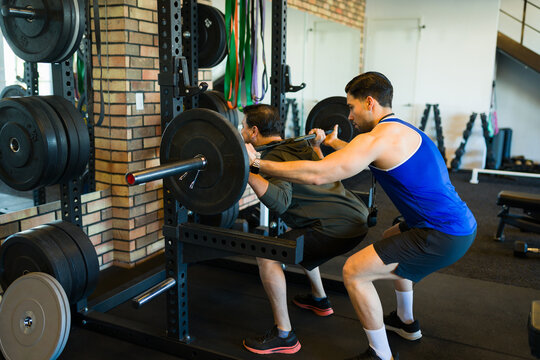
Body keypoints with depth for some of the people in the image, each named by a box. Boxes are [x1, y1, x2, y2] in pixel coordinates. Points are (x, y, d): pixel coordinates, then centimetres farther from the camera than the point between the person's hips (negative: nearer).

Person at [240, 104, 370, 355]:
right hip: (357, 215, 10)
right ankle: (319, 300, 46)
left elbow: (280, 202, -28)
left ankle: (284, 336, -2)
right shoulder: (298, 146, 17)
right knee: (299, 237, 35)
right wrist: (317, 145, 46)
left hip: (339, 227, -10)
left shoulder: (275, 157, -10)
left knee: (267, 254, -10)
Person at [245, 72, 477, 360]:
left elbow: (318, 174, -24)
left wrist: (258, 164, -16)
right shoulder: (401, 131, 15)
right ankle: (406, 323, 46)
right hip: (459, 224, 11)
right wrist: (334, 142, 48)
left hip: (444, 237, -11)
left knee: (353, 272, -9)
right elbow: (367, 156, 37)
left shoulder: (378, 138, -16)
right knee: (390, 239, 35)